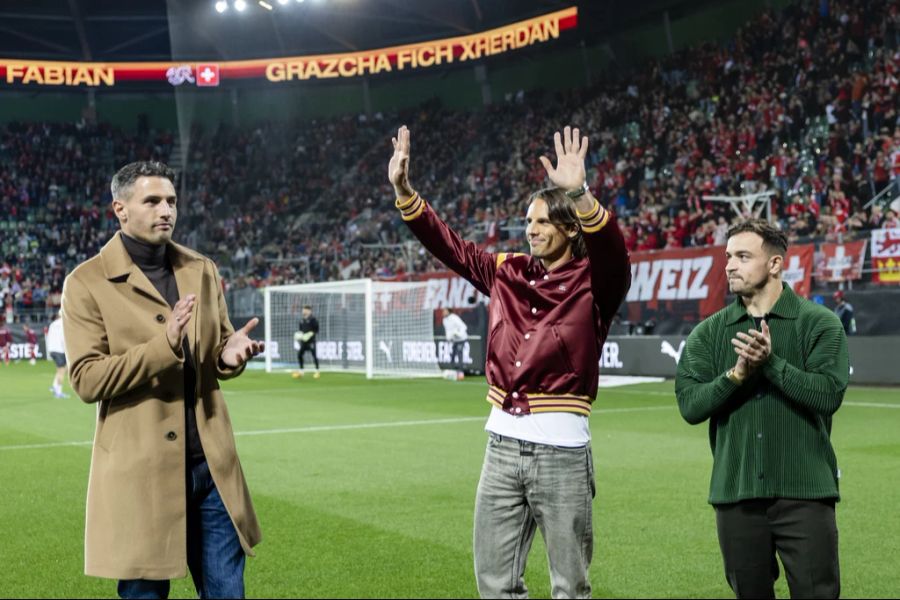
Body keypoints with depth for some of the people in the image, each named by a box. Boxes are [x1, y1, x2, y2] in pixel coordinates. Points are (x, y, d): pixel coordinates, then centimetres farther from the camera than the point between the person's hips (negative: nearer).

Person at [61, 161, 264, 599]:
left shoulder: (202, 270, 10)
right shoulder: (87, 282, -5)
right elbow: (86, 379, -11)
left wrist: (230, 355, -9)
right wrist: (163, 345, -22)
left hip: (211, 464, 4)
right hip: (140, 470, -4)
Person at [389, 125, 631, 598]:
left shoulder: (593, 282, -5)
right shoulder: (507, 272, 10)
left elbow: (612, 252, -26)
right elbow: (447, 244, 12)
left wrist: (582, 195, -42)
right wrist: (403, 190, 1)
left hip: (561, 450, -5)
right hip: (502, 446, 5)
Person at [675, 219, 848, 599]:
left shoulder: (819, 323, 0)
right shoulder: (709, 333, 8)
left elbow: (830, 394, -13)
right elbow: (689, 405, -4)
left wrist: (771, 363, -20)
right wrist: (736, 375, -18)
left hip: (803, 492, -3)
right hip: (735, 493, 3)